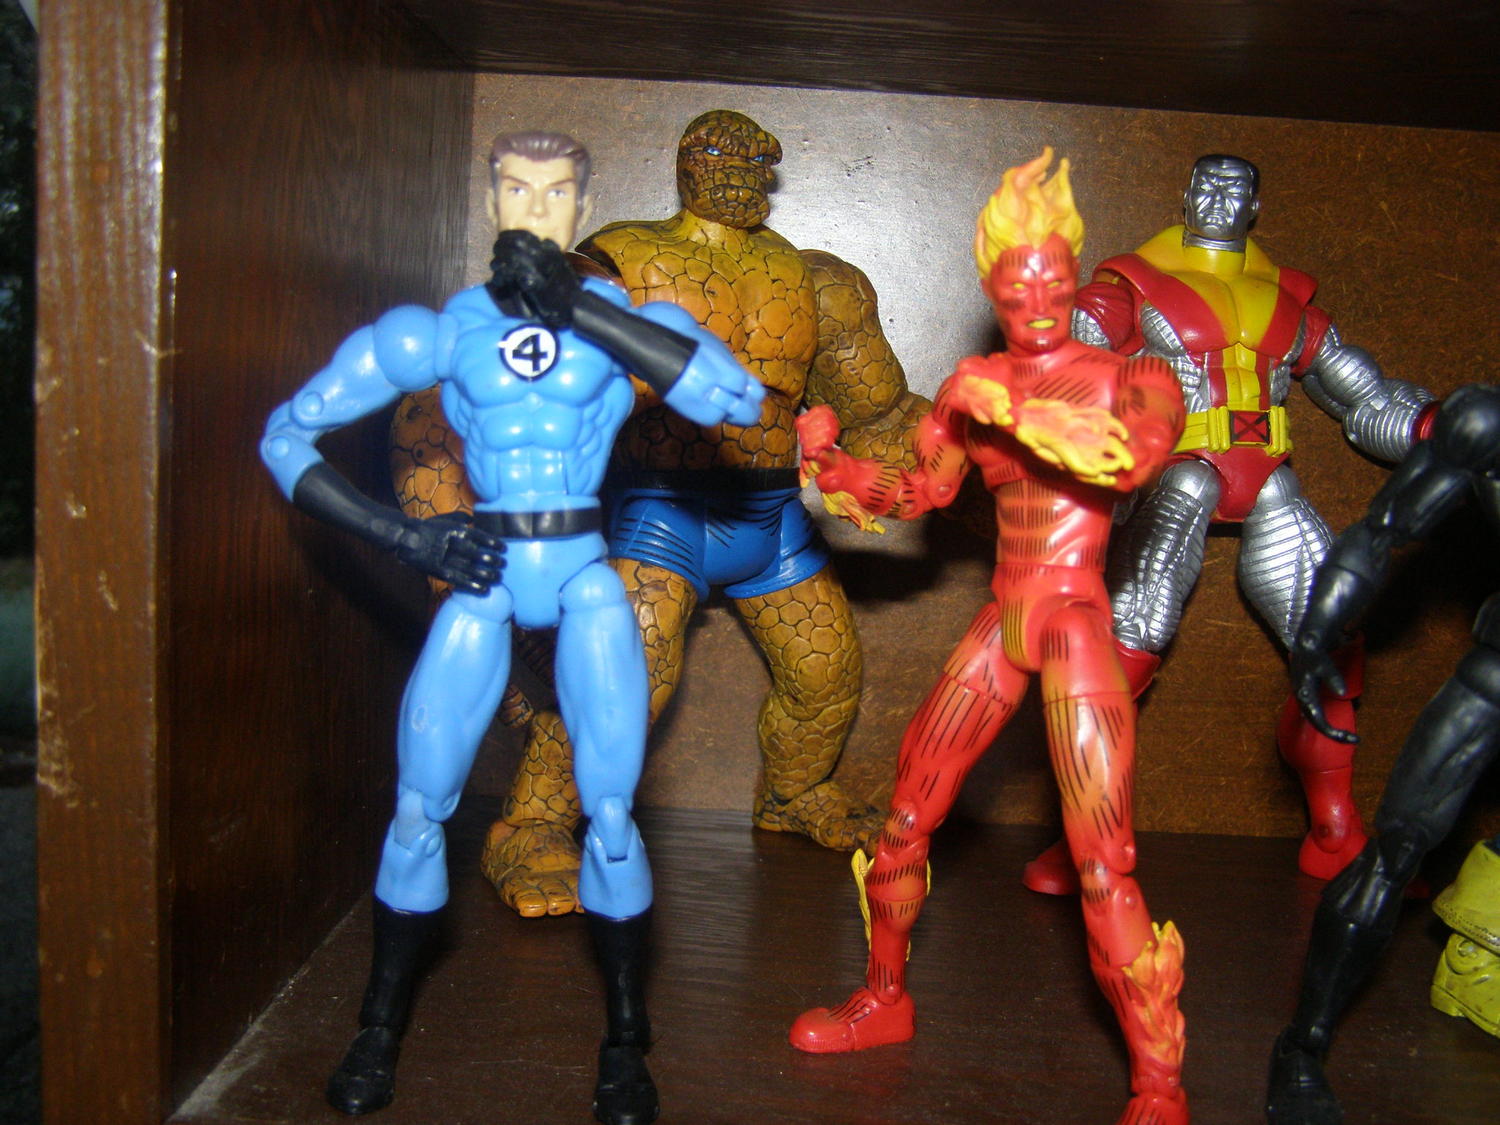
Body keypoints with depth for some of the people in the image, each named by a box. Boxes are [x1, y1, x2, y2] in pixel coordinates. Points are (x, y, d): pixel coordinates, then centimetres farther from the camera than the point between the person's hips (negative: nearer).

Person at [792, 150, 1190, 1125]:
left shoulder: (1128, 380, -5)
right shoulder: (975, 387, 8)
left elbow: (1134, 455, -28)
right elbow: (919, 491, 18)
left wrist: (1004, 406, -26)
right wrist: (832, 462, 2)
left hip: (1077, 630, -5)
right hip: (1000, 629, 5)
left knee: (1103, 866, -12)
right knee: (908, 813, 11)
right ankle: (886, 1000, 34)